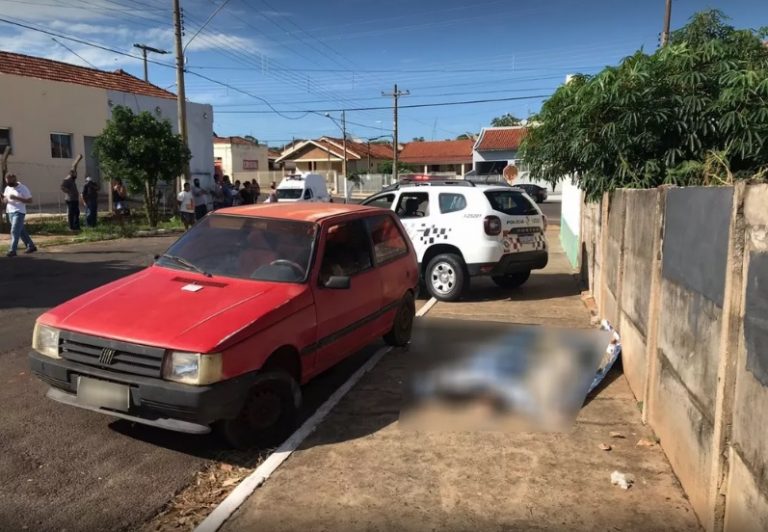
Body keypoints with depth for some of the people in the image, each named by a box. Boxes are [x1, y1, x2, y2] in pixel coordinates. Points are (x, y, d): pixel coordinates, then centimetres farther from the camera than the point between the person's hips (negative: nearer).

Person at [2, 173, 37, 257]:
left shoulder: (23, 189, -9)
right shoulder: (7, 188, 11)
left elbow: (30, 200, -11)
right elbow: (4, 201, 15)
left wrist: (16, 198, -20)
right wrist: (4, 198, -9)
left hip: (19, 212, -7)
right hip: (10, 212, 7)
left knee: (14, 231, -12)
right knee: (21, 231, 12)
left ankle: (12, 250, -11)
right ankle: (31, 246, 22)